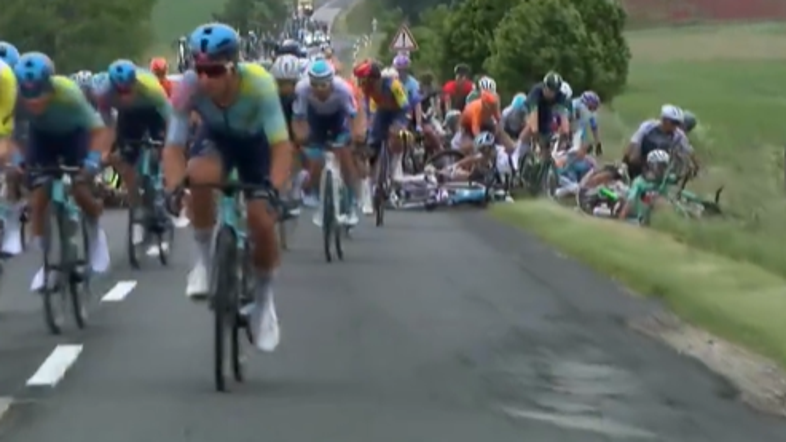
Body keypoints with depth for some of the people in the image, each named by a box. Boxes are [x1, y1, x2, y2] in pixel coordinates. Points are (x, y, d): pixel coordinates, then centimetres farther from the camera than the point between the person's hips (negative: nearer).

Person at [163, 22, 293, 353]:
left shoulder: (259, 84, -38)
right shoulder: (188, 87, -34)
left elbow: (282, 145, -41)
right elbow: (173, 147, -32)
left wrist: (273, 187, -57)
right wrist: (174, 186, -51)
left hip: (255, 142, -1)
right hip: (216, 138, 1)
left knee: (262, 221, -12)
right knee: (198, 176, -34)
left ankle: (263, 302, 14)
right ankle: (204, 260, -12)